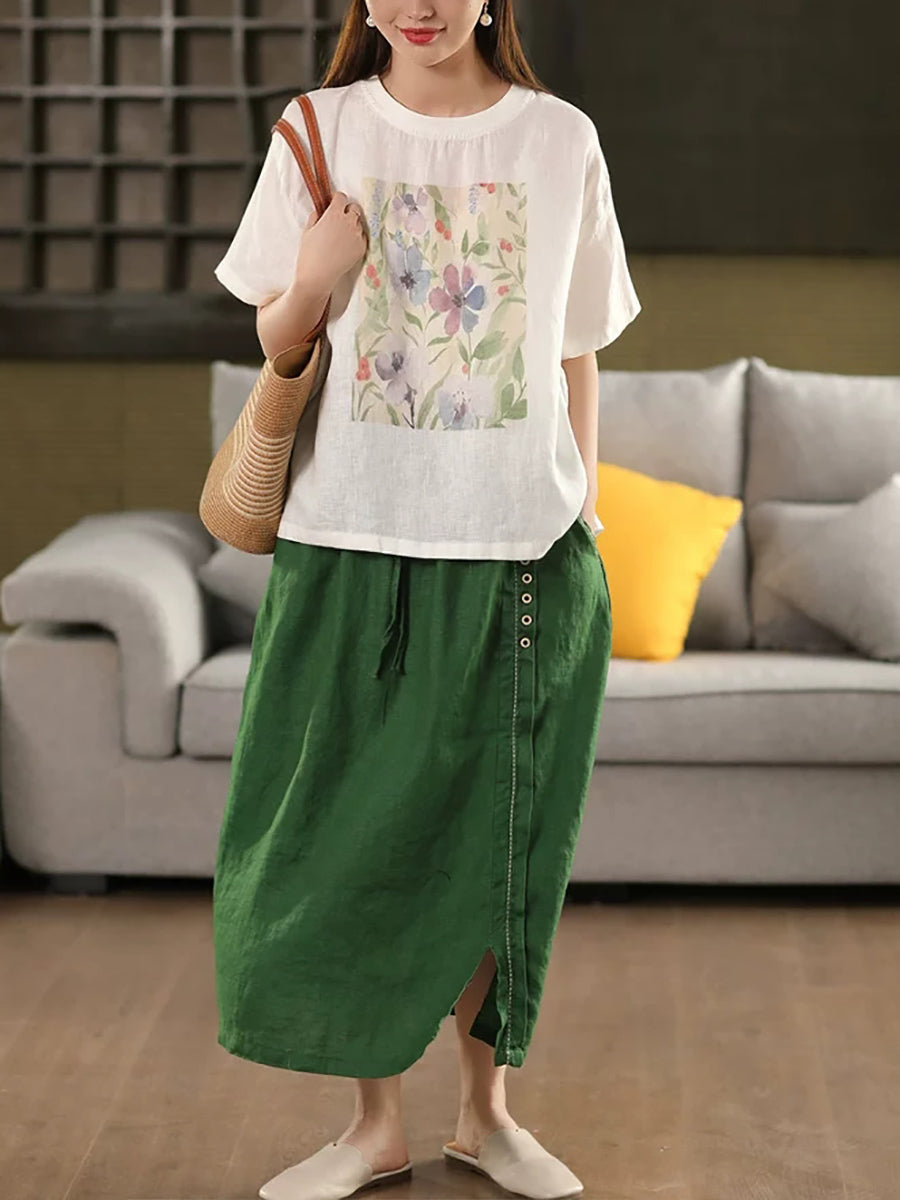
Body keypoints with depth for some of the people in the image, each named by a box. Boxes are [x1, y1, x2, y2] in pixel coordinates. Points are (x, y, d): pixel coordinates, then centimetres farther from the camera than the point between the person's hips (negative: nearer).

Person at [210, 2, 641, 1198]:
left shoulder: (561, 139, 4)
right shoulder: (320, 132, 3)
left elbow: (576, 359, 9)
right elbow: (275, 342, 7)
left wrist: (582, 525, 7)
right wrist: (313, 283, -14)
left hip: (520, 547, 0)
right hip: (352, 538, 0)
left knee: (492, 839, 7)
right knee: (352, 832, 4)